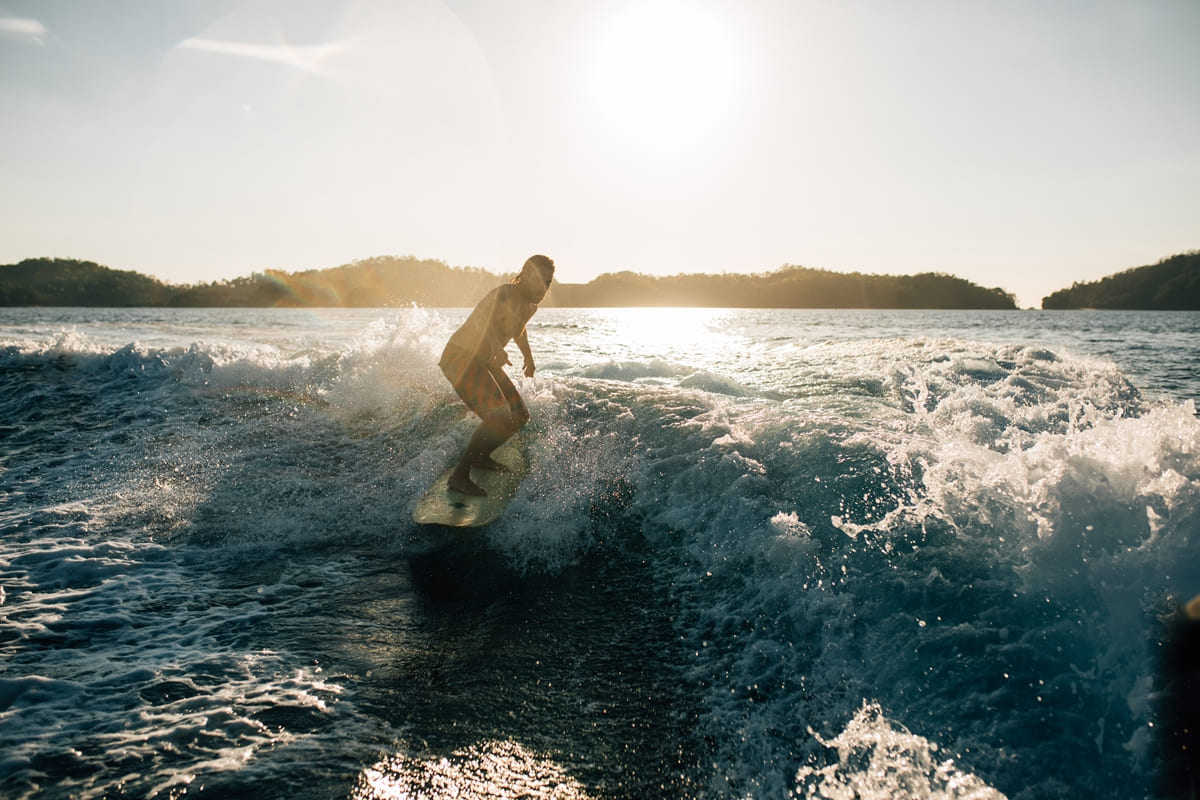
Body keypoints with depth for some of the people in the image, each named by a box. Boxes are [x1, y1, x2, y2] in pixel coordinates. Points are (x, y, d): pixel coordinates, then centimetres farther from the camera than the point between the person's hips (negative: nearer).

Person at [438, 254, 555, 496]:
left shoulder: (530, 306, 5)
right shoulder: (504, 295, -23)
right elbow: (483, 315, -43)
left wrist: (528, 357, 40)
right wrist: (496, 346, -62)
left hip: (484, 361, 10)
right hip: (461, 358, -9)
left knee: (520, 416, 12)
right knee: (499, 417, -24)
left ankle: (480, 457, 29)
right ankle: (459, 476, -18)